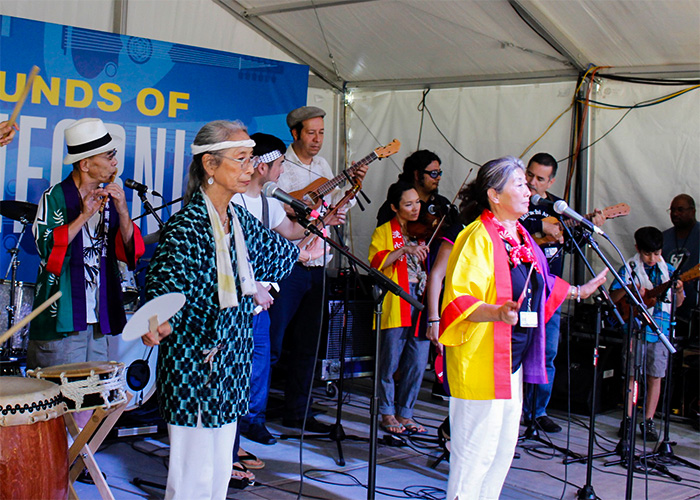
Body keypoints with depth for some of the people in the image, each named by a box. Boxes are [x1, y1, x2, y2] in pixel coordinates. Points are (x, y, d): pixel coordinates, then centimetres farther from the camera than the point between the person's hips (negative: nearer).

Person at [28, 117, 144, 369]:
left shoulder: (109, 198, 11)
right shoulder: (55, 197, -4)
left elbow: (129, 252, 4)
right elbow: (46, 248, -16)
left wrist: (122, 212, -11)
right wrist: (84, 216, -20)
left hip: (100, 320, 5)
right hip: (61, 320, -5)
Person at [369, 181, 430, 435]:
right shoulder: (384, 232, 5)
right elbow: (376, 262, -12)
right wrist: (404, 249, -22)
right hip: (394, 304, -4)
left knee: (417, 364, 4)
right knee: (390, 363, 1)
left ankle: (405, 414, 17)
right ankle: (387, 414, 16)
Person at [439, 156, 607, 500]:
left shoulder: (520, 236, 13)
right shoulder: (478, 237, -16)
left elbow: (541, 286, 29)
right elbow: (458, 299, -24)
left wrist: (577, 292, 33)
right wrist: (497, 312, -38)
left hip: (514, 358, 9)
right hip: (481, 360, -9)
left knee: (504, 449, 15)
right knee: (477, 448, -4)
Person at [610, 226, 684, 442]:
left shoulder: (668, 270, 8)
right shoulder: (629, 269, 1)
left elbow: (678, 303, 9)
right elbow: (613, 297, -3)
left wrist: (679, 291, -12)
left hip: (661, 329, 2)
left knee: (655, 375, 4)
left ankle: (648, 422, 11)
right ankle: (628, 419, 9)